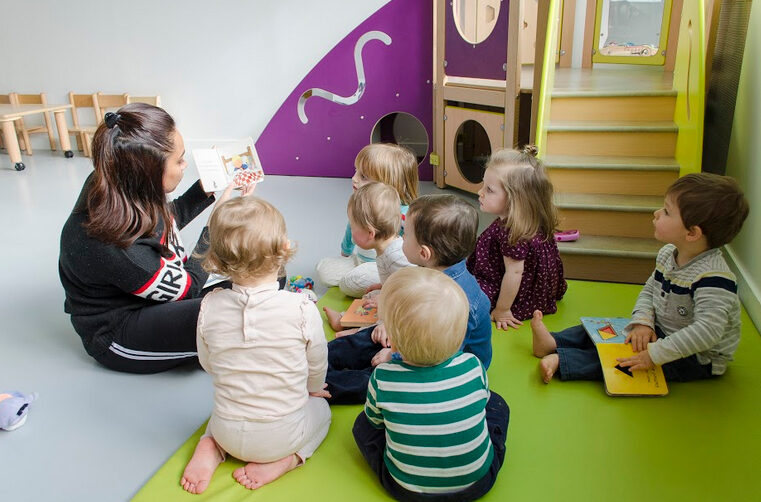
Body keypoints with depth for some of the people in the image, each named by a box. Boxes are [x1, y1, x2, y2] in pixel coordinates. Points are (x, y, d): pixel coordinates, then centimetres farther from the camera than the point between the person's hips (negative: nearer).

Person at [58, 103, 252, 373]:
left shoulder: (119, 190, -12)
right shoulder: (109, 245, -36)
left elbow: (167, 222, 13)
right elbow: (185, 287, -22)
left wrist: (206, 190, 2)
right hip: (119, 336, -8)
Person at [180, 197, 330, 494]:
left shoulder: (210, 306, -15)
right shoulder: (303, 309, -22)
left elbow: (208, 364, 2)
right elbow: (317, 369, -6)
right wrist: (311, 390, 18)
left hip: (228, 432, 3)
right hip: (283, 433, -2)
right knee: (321, 407, 29)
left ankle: (210, 449, 10)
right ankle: (284, 461, 4)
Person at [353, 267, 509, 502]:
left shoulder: (382, 378, -23)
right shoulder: (473, 367, -19)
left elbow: (375, 419, -1)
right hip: (476, 483, 2)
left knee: (363, 423, 19)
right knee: (496, 403, 20)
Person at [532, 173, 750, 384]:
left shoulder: (713, 277, -32)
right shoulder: (667, 254, -3)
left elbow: (708, 331, -37)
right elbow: (649, 291, 7)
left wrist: (656, 354, -37)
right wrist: (643, 321, -13)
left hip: (699, 359, -8)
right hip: (661, 332, 8)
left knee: (623, 359, -24)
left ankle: (560, 360, -25)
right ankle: (553, 341, -10)